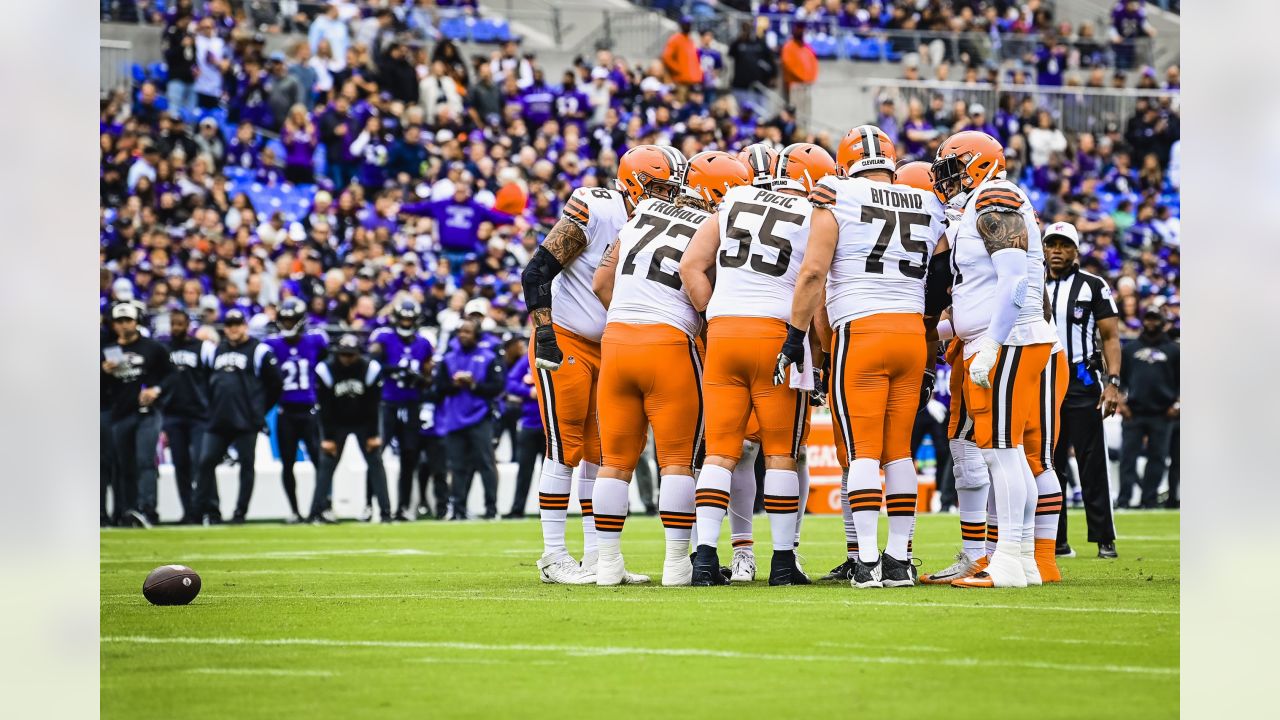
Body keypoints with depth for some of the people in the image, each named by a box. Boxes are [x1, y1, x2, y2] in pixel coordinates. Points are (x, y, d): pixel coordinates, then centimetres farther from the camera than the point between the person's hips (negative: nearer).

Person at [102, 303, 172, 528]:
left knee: (145, 460, -18)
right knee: (126, 467, 8)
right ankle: (129, 512, 13)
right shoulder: (108, 352, 14)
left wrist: (156, 390, -13)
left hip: (147, 413, -5)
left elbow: (170, 373, 4)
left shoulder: (152, 348, 4)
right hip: (120, 415, 5)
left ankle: (146, 509, -30)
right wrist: (105, 372, -7)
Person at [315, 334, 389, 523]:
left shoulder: (371, 369, -20)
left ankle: (386, 511, -5)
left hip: (364, 423, 0)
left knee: (376, 462, -7)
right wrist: (328, 437, -12)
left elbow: (373, 405, -12)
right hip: (337, 423, 0)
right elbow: (325, 407, -13)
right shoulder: (325, 370, -20)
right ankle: (318, 511, -5)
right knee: (327, 463, -7)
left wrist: (373, 435, -10)